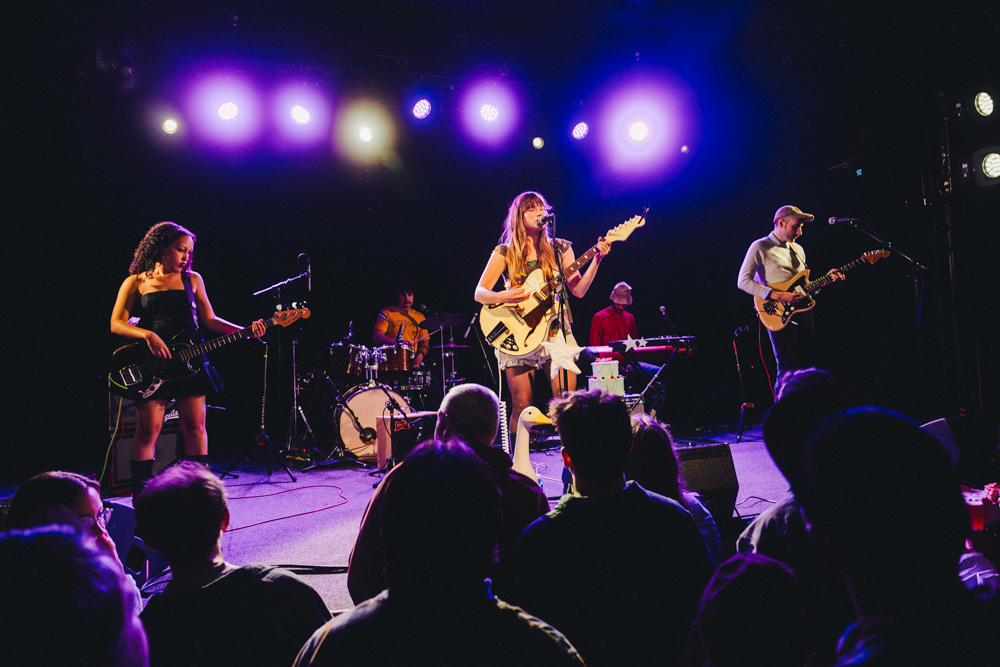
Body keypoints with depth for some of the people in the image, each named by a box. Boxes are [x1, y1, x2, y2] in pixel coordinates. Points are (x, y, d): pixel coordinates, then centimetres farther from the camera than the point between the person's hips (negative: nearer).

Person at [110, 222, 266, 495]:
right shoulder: (136, 283, 5)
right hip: (151, 363, -3)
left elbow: (208, 320, 13)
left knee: (195, 427, 1)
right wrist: (148, 335, -18)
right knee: (148, 430, -4)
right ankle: (140, 494, 6)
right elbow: (116, 323, -1)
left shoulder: (192, 279, 13)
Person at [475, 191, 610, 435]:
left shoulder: (560, 248, 10)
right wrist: (503, 297, -22)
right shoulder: (505, 252, 5)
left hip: (556, 331, 1)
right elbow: (479, 293, -2)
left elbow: (578, 290, 3)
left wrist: (597, 259, -10)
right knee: (521, 406, -2)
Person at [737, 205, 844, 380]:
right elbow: (743, 281, -11)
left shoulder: (798, 249, 20)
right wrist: (777, 296, -19)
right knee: (789, 368, -12)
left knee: (807, 365, 6)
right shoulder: (760, 247, -3)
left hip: (803, 310, 7)